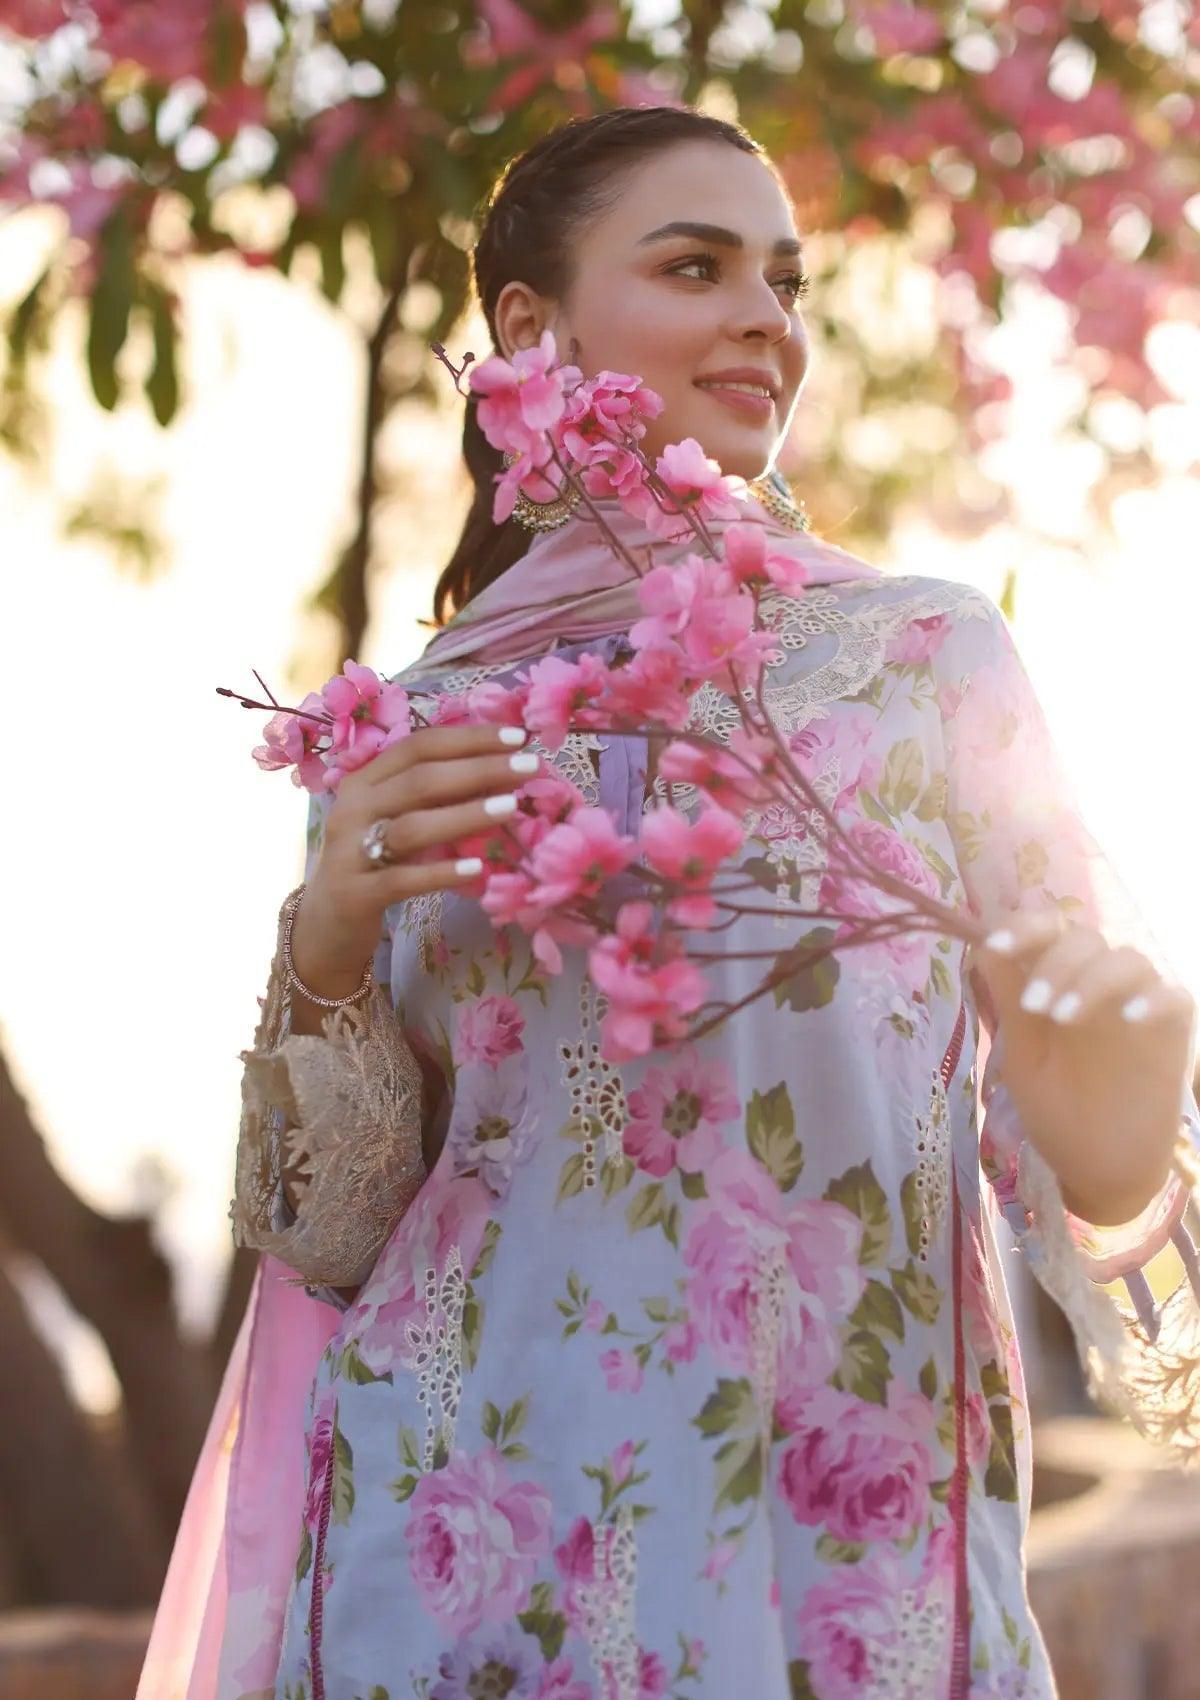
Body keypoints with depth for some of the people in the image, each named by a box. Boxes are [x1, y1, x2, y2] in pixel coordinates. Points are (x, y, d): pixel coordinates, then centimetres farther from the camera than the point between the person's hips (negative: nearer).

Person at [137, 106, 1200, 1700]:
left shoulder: (929, 656, 1)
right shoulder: (401, 734, 5)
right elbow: (328, 1238, 5)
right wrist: (328, 951, -13)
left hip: (844, 1566, 0)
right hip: (466, 1558, 1)